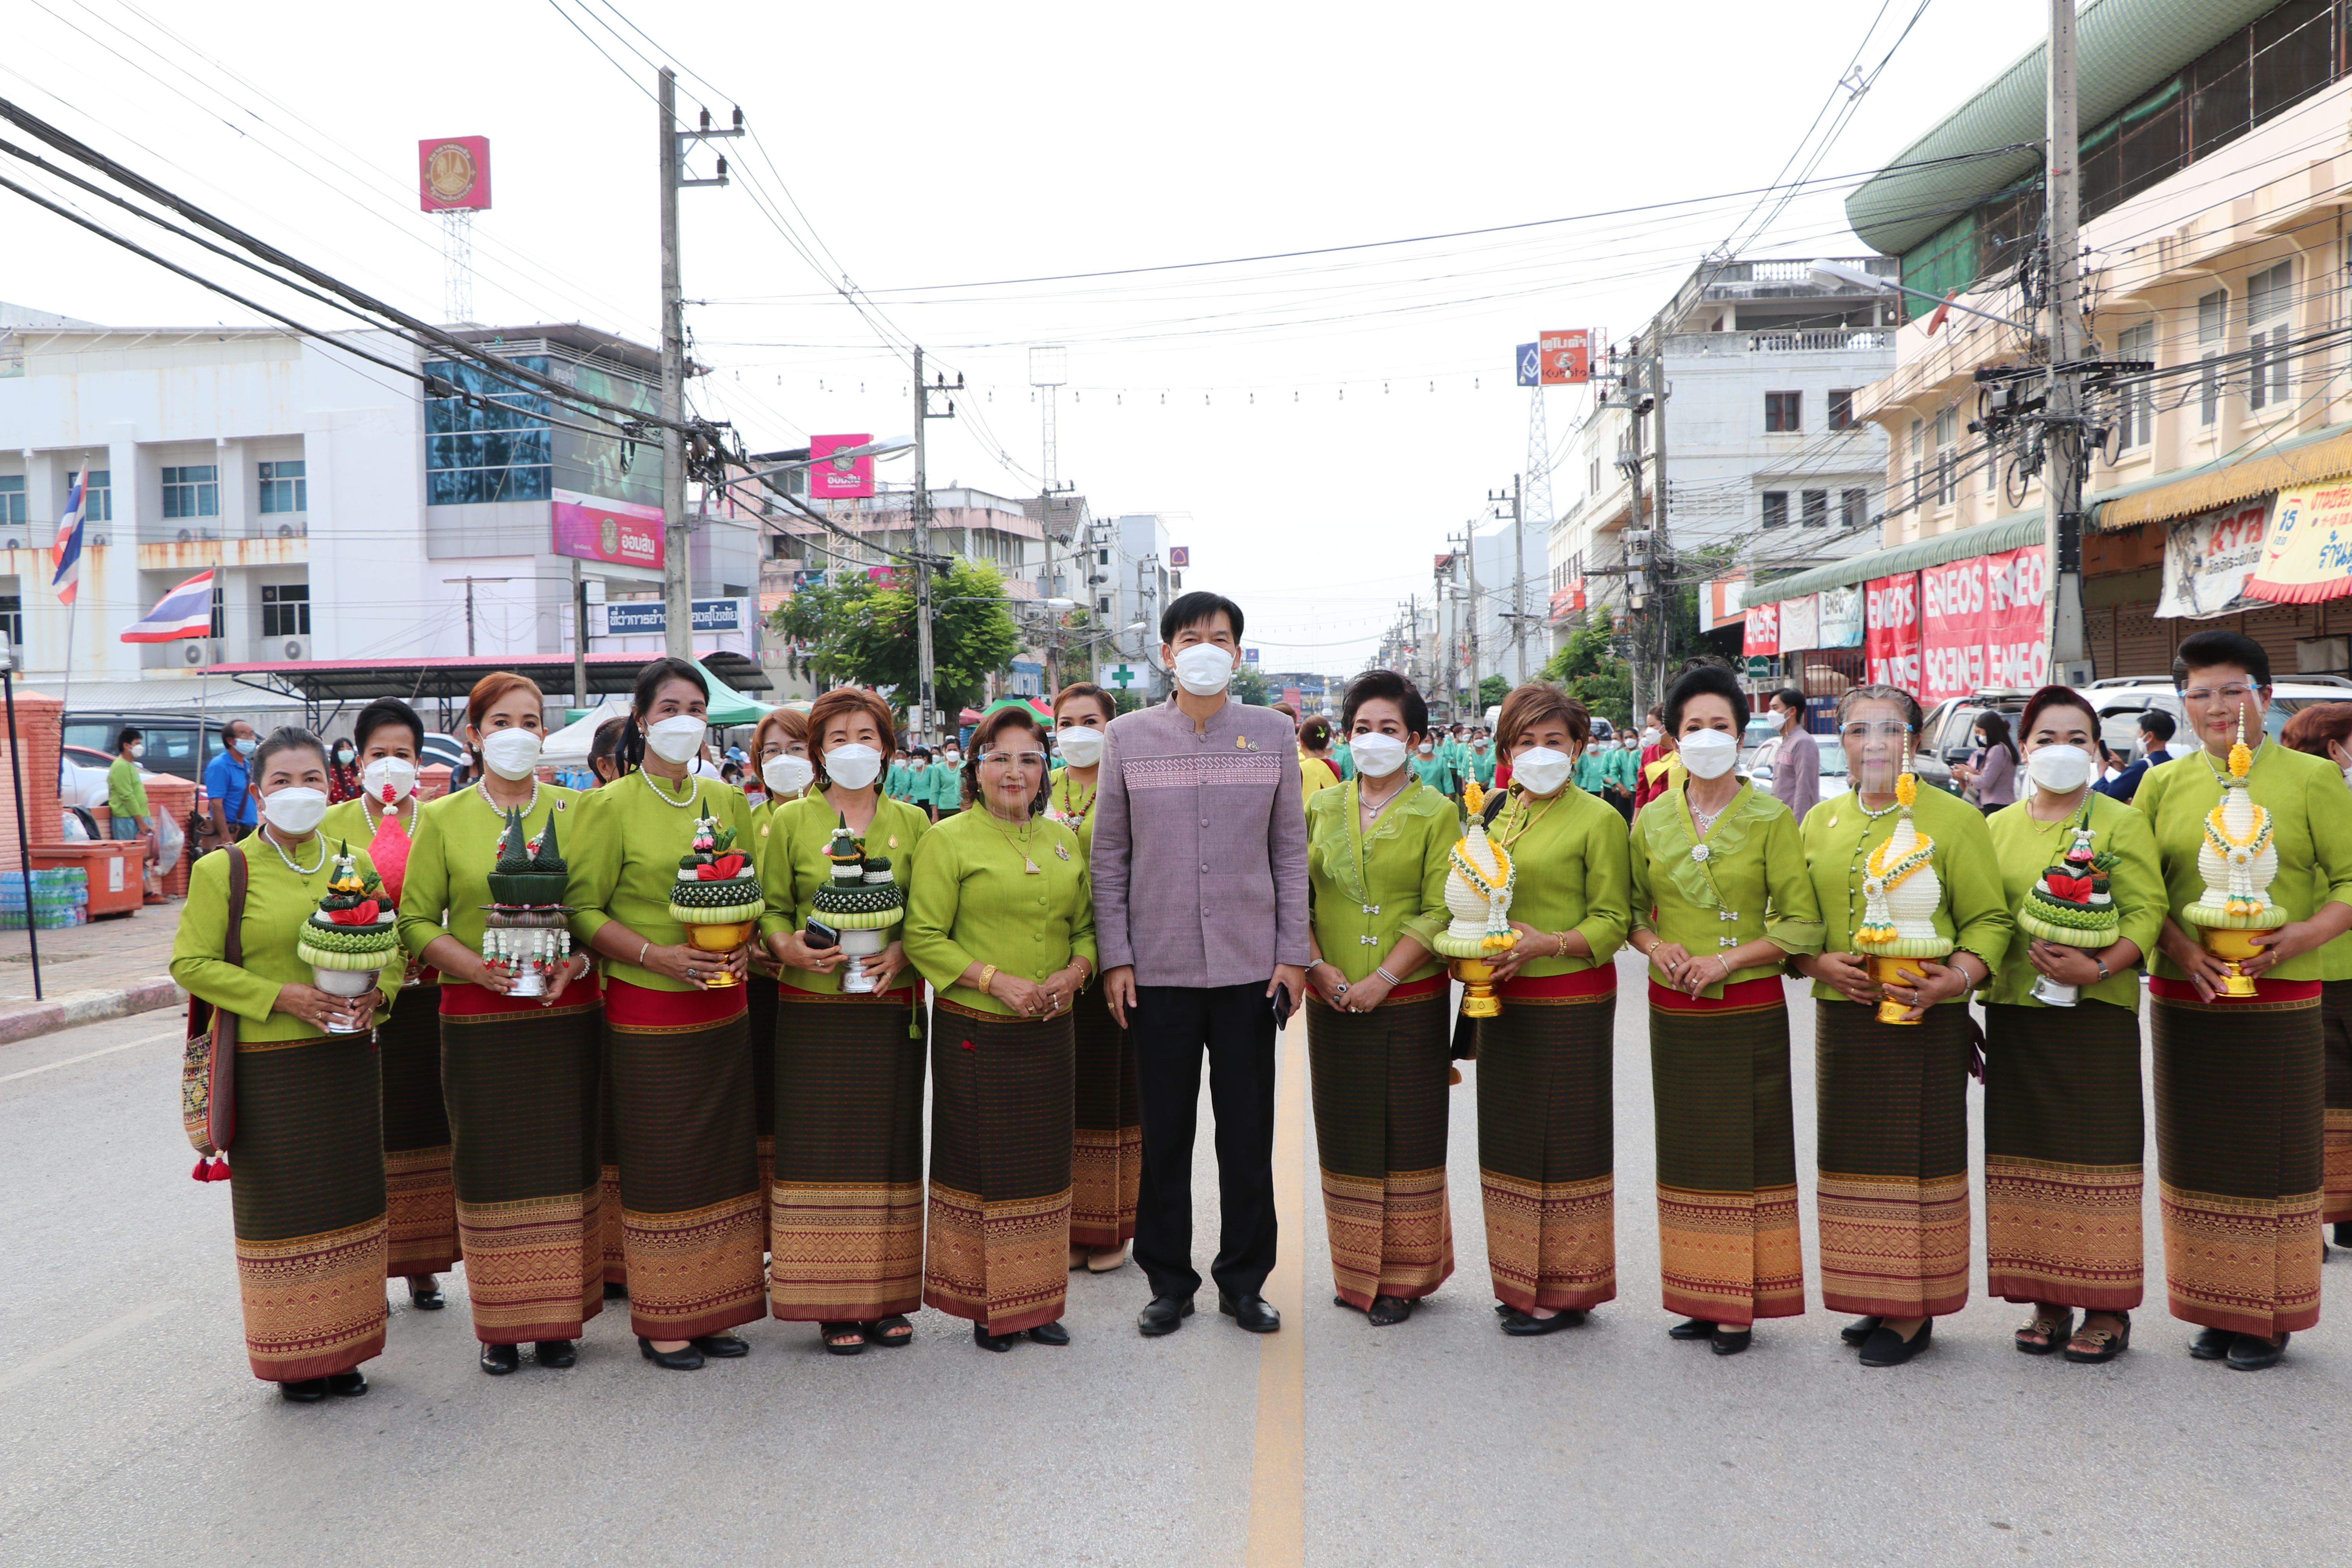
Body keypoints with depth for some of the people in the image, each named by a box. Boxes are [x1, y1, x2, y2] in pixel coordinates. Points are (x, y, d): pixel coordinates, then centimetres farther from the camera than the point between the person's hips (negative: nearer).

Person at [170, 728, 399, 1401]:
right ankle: (293, 1357, 17)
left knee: (348, 1201, 10)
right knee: (281, 1209, 3)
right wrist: (280, 997, -16)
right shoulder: (221, 870, -4)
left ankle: (343, 1347, 23)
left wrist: (378, 994, -8)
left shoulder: (355, 864, 8)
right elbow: (191, 963, -5)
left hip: (348, 1060, 4)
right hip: (267, 1067, -4)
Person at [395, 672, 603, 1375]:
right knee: (491, 1166, 4)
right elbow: (416, 920, 2)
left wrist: (577, 962, -12)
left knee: (564, 1157, 4)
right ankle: (500, 1324, 16)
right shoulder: (442, 818, 3)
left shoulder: (575, 810, 6)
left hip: (567, 1013, 1)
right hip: (480, 1019, -1)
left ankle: (559, 1317, 16)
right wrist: (478, 967, -14)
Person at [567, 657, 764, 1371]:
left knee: (723, 1157, 9)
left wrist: (743, 945, -3)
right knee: (661, 1165, 2)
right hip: (647, 1014, -5)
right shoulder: (611, 807, -6)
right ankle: (661, 1321, 15)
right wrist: (656, 954, -19)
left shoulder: (727, 799, 9)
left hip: (723, 1010, 5)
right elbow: (581, 910, -7)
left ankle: (712, 1309, 22)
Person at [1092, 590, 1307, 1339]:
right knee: (1165, 1131, 6)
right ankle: (1169, 1280, 21)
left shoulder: (1272, 733, 5)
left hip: (1250, 966, 1)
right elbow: (1110, 855, 5)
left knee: (1248, 1131, 7)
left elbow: (1291, 850, 7)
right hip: (1158, 968, 0)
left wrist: (1292, 955, 1)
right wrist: (1114, 956, -2)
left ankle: (1244, 1279, 21)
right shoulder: (1127, 737, 3)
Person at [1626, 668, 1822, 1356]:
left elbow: (1802, 925, -5)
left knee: (1747, 1153, 1)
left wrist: (1729, 959, -16)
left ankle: (1742, 1305, 10)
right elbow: (1632, 909, 13)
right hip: (1673, 1013, 4)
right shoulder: (1651, 820, 6)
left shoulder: (1771, 818, -4)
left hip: (1748, 1012, -3)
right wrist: (1657, 946, -7)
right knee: (1687, 1152, 9)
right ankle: (1701, 1297, 20)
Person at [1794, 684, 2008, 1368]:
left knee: (1918, 1155, -1)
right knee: (1854, 1157, 8)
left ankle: (1915, 1313, 10)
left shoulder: (1954, 818, 0)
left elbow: (1989, 920, -3)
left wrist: (1958, 978, -19)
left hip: (1925, 1020, -4)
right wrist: (1821, 963, -7)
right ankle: (1878, 1299, 21)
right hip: (1842, 1014, 4)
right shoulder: (1820, 821, 12)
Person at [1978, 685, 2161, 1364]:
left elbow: (2148, 912, -6)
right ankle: (2047, 1303, 17)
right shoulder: (1996, 828, 12)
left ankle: (2106, 1309, 9)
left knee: (2098, 1156, -1)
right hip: (2014, 1013, 4)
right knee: (2027, 1153, 6)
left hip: (2098, 1012, -4)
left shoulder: (2121, 824, 1)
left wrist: (2098, 965, -23)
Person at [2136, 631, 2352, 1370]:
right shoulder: (2163, 784, 8)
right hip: (2183, 1002, 3)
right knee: (2197, 1156, 9)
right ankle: (2215, 1308, 22)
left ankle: (2269, 1318, 17)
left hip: (2278, 1002, -2)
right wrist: (2180, 948, -12)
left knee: (2274, 1160, 4)